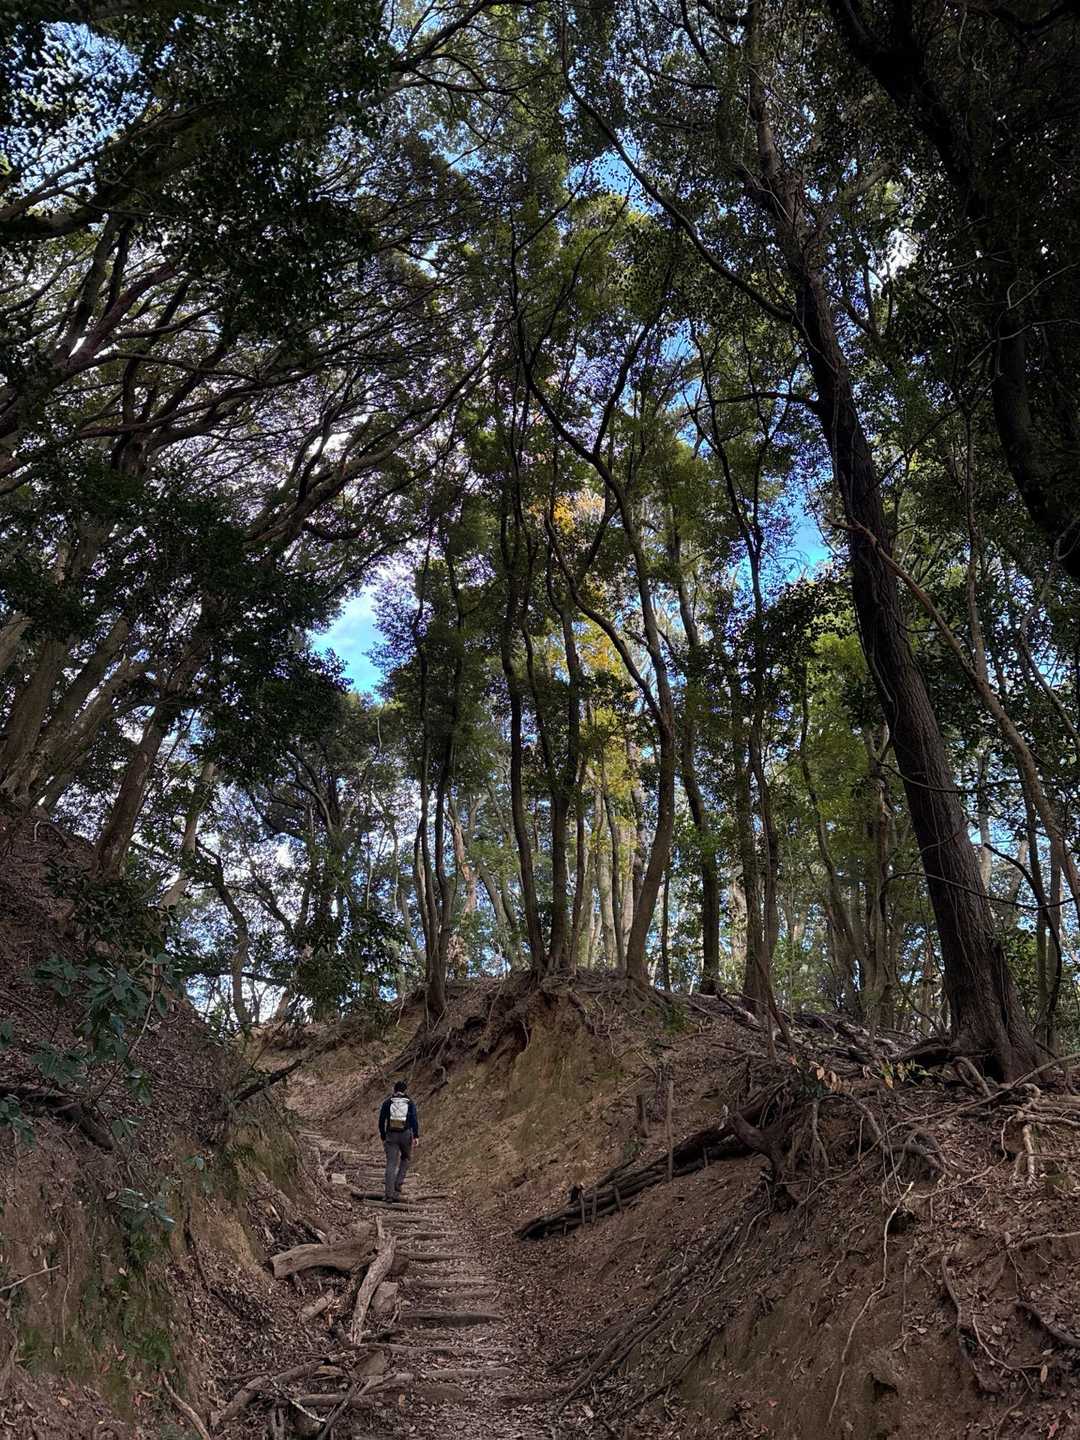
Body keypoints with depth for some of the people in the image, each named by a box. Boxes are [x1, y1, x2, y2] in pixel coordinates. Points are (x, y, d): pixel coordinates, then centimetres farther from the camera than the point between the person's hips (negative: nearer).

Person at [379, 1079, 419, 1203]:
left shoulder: (387, 1102, 5)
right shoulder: (410, 1103, 3)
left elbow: (381, 1121, 3)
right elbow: (414, 1119, -10)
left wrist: (383, 1137, 13)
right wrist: (416, 1136, -15)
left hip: (391, 1136, 0)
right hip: (406, 1135, 0)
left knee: (391, 1165, 1)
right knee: (406, 1158, 25)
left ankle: (389, 1195, -6)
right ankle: (398, 1183, 10)